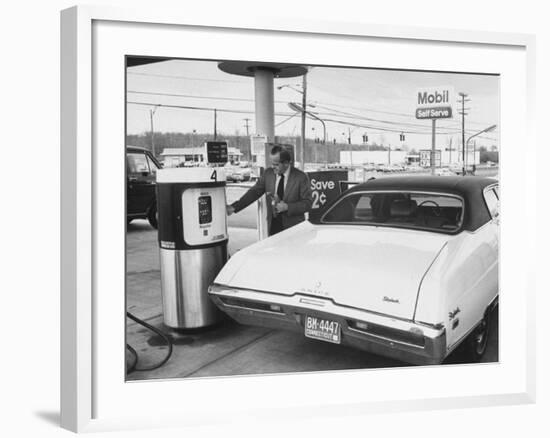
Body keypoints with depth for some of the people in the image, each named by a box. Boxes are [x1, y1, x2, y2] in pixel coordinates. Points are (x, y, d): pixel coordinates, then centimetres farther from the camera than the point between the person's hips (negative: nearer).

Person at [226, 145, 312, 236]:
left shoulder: (301, 178, -9)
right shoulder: (268, 173, 2)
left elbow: (307, 203, -9)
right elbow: (254, 192, 3)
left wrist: (287, 207, -21)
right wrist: (234, 207, -6)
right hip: (273, 227, 3)